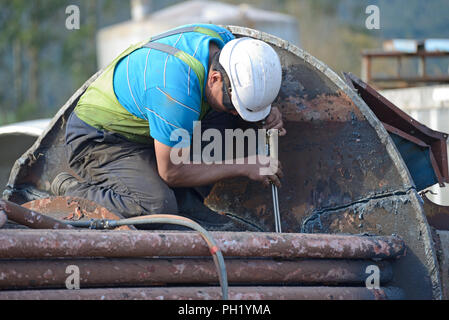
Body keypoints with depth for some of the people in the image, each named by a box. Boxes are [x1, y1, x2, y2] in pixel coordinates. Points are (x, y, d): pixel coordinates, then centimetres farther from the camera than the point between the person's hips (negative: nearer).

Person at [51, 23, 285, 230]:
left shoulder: (224, 40, -12)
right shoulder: (177, 92, -37)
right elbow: (172, 173, -24)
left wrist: (267, 113, -9)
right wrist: (243, 167, -20)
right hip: (98, 141, -9)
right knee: (156, 207, -33)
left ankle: (185, 203, -5)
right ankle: (70, 190, -10)